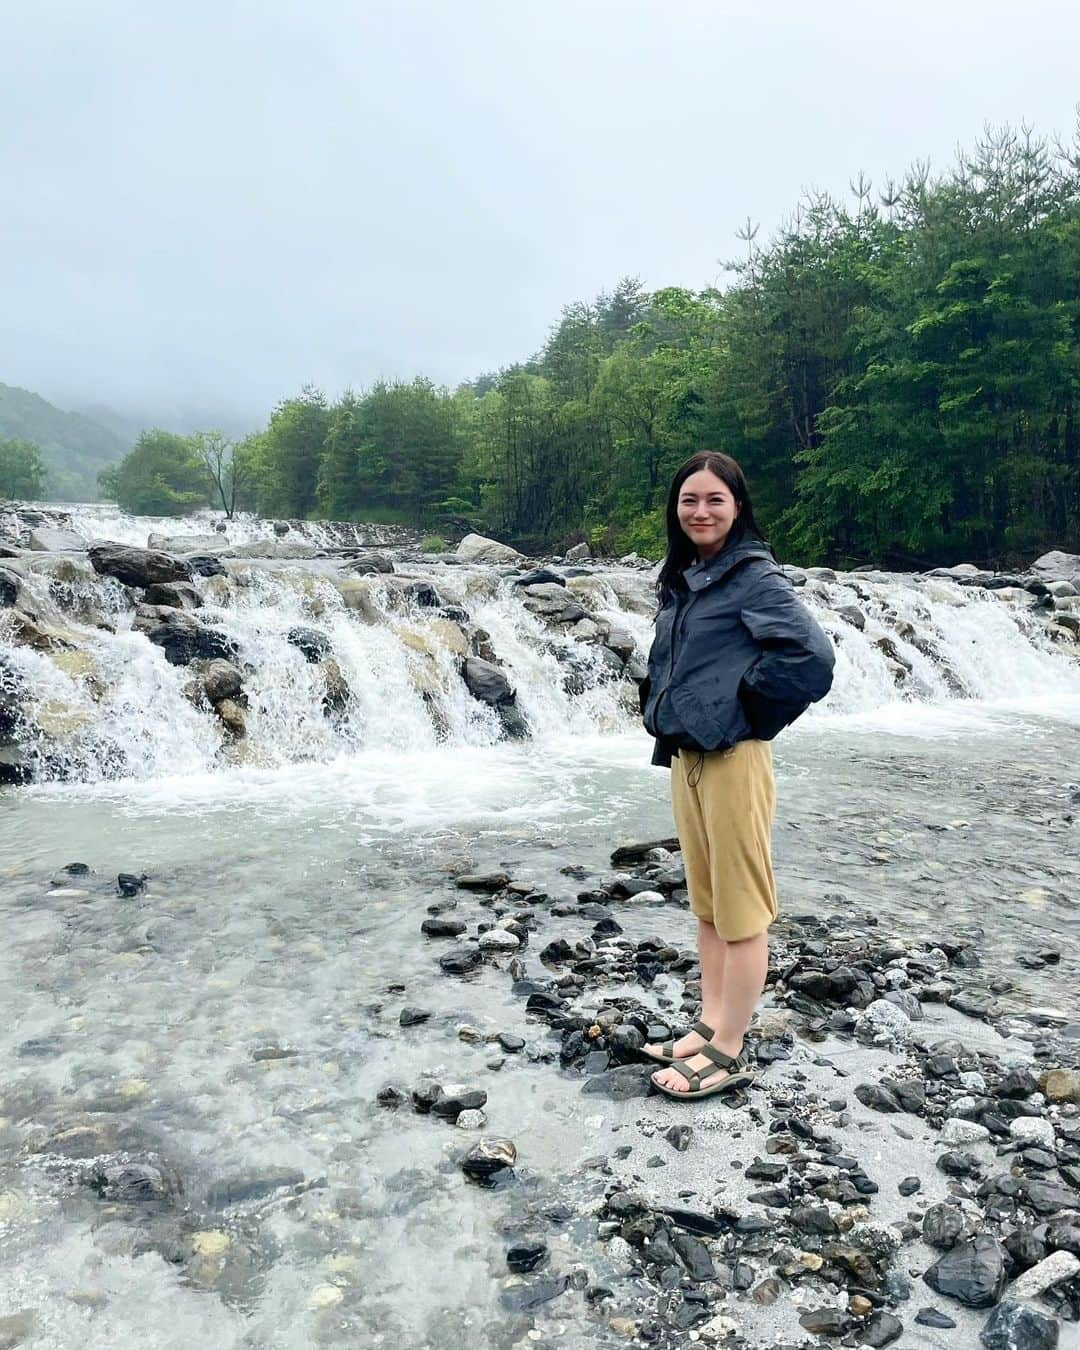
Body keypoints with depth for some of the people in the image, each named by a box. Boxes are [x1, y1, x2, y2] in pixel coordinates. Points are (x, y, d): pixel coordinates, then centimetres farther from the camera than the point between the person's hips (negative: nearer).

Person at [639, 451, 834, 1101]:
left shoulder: (755, 577, -10)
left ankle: (729, 1055, 13)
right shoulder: (682, 580, 13)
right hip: (684, 756, 8)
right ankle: (710, 1028, 28)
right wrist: (666, 715, 10)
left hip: (733, 760, -8)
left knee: (740, 911, 3)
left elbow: (813, 657, -21)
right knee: (707, 906, 16)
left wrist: (748, 708, -11)